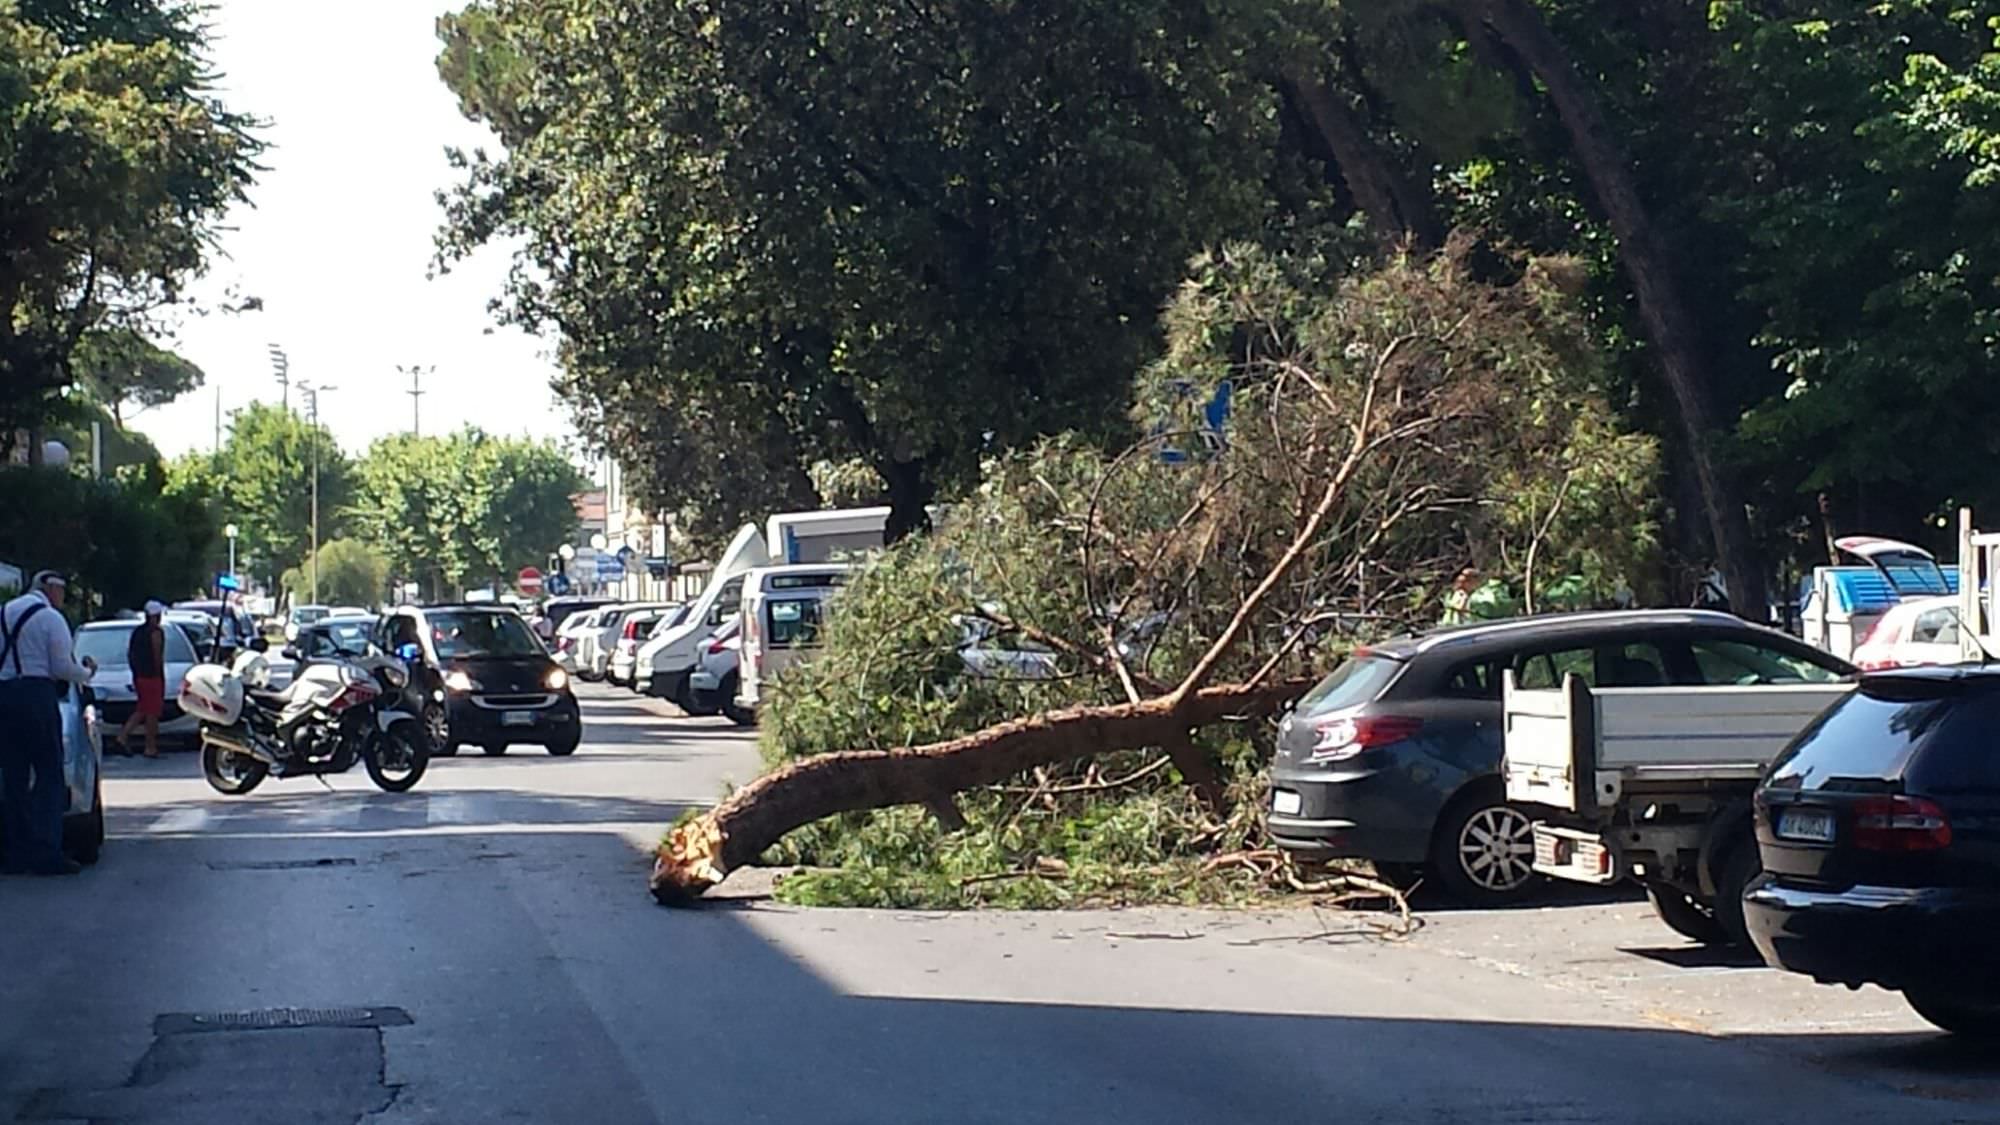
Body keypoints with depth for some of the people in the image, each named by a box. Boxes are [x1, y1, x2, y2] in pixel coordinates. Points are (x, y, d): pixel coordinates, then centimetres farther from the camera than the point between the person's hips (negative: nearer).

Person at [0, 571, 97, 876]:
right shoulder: (50, 618, -4)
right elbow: (62, 668, -5)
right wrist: (88, 672, 13)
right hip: (36, 696, -6)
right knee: (49, 776, -3)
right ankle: (47, 854, -9)